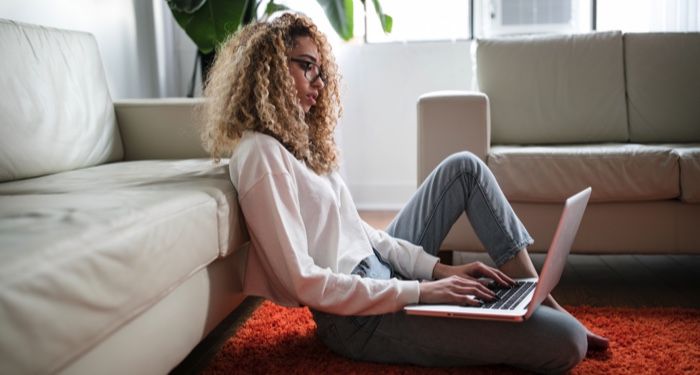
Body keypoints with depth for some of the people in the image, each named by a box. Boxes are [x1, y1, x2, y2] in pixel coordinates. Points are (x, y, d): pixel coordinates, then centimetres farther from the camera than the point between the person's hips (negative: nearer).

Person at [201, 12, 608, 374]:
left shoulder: (296, 140, 12)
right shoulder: (259, 153, -18)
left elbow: (358, 229, 11)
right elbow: (303, 282, -23)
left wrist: (438, 268, 1)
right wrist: (420, 292, -20)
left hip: (380, 271, 10)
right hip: (360, 317, -10)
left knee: (464, 167, 12)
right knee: (565, 341, -20)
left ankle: (539, 300, 13)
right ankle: (557, 321, 17)